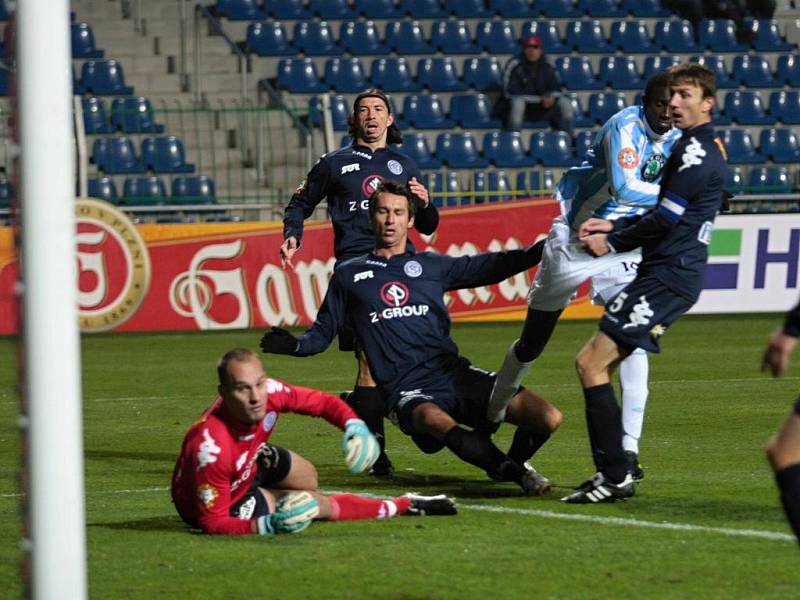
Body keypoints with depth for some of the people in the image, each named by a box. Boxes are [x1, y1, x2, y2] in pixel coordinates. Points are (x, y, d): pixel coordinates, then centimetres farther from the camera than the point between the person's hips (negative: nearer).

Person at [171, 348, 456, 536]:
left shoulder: (268, 392, -27)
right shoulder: (211, 446, -44)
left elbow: (322, 402, -10)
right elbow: (212, 522, -36)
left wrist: (355, 426, -29)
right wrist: (266, 526, -49)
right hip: (220, 500, -5)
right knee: (318, 505, -3)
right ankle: (405, 505, 21)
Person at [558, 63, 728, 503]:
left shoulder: (696, 151, -13)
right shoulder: (702, 148, 19)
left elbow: (665, 219, -17)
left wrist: (612, 244, -5)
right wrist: (613, 225, 11)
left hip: (665, 279, -10)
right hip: (670, 274, 10)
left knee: (590, 364, -13)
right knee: (597, 366, 13)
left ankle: (615, 478, -14)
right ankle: (614, 472, 13)